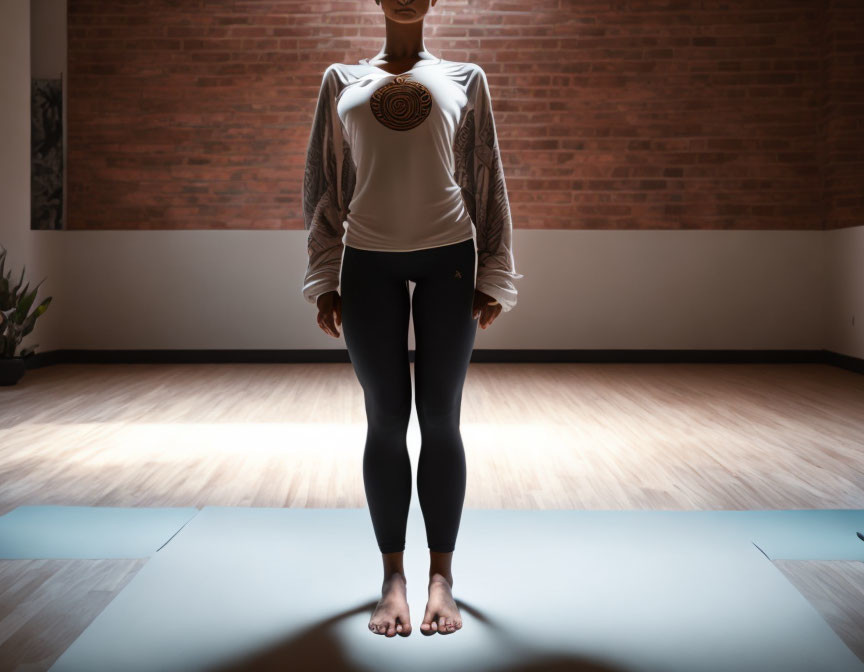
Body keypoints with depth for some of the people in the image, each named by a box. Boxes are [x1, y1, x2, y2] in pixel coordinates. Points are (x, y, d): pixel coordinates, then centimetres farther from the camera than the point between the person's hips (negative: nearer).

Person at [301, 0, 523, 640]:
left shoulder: (465, 79, 11)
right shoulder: (342, 80, 12)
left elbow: (488, 180, 10)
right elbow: (324, 183, 11)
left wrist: (492, 276, 4)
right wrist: (324, 281, 4)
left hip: (449, 257, 0)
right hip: (369, 262, 1)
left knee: (441, 419, 2)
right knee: (386, 420, 3)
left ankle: (442, 575, 12)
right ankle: (393, 576, 14)